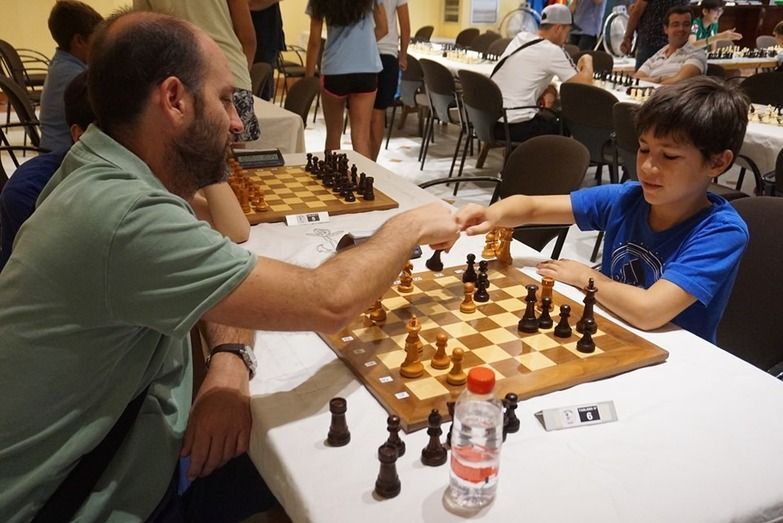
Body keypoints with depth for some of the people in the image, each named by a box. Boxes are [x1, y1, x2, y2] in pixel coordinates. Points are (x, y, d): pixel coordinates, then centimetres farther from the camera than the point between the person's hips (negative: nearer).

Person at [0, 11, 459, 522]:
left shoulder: (111, 173, -1)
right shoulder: (121, 216, -32)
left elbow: (222, 278, 7)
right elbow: (329, 303, -31)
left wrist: (229, 363, -15)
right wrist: (411, 226, -12)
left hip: (130, 454, 8)